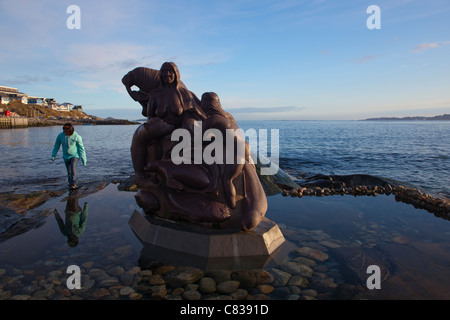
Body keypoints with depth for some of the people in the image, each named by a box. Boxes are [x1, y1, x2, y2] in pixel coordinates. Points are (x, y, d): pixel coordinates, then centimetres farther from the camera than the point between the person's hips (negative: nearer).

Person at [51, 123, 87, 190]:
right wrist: (53, 156, 2)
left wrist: (83, 159, -8)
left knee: (73, 169, -24)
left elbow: (81, 148, -9)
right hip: (66, 157, 4)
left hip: (75, 156, -4)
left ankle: (73, 184, -23)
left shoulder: (76, 136, -16)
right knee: (69, 172, 9)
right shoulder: (60, 136, -7)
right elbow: (56, 146, 6)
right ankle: (71, 185, 25)